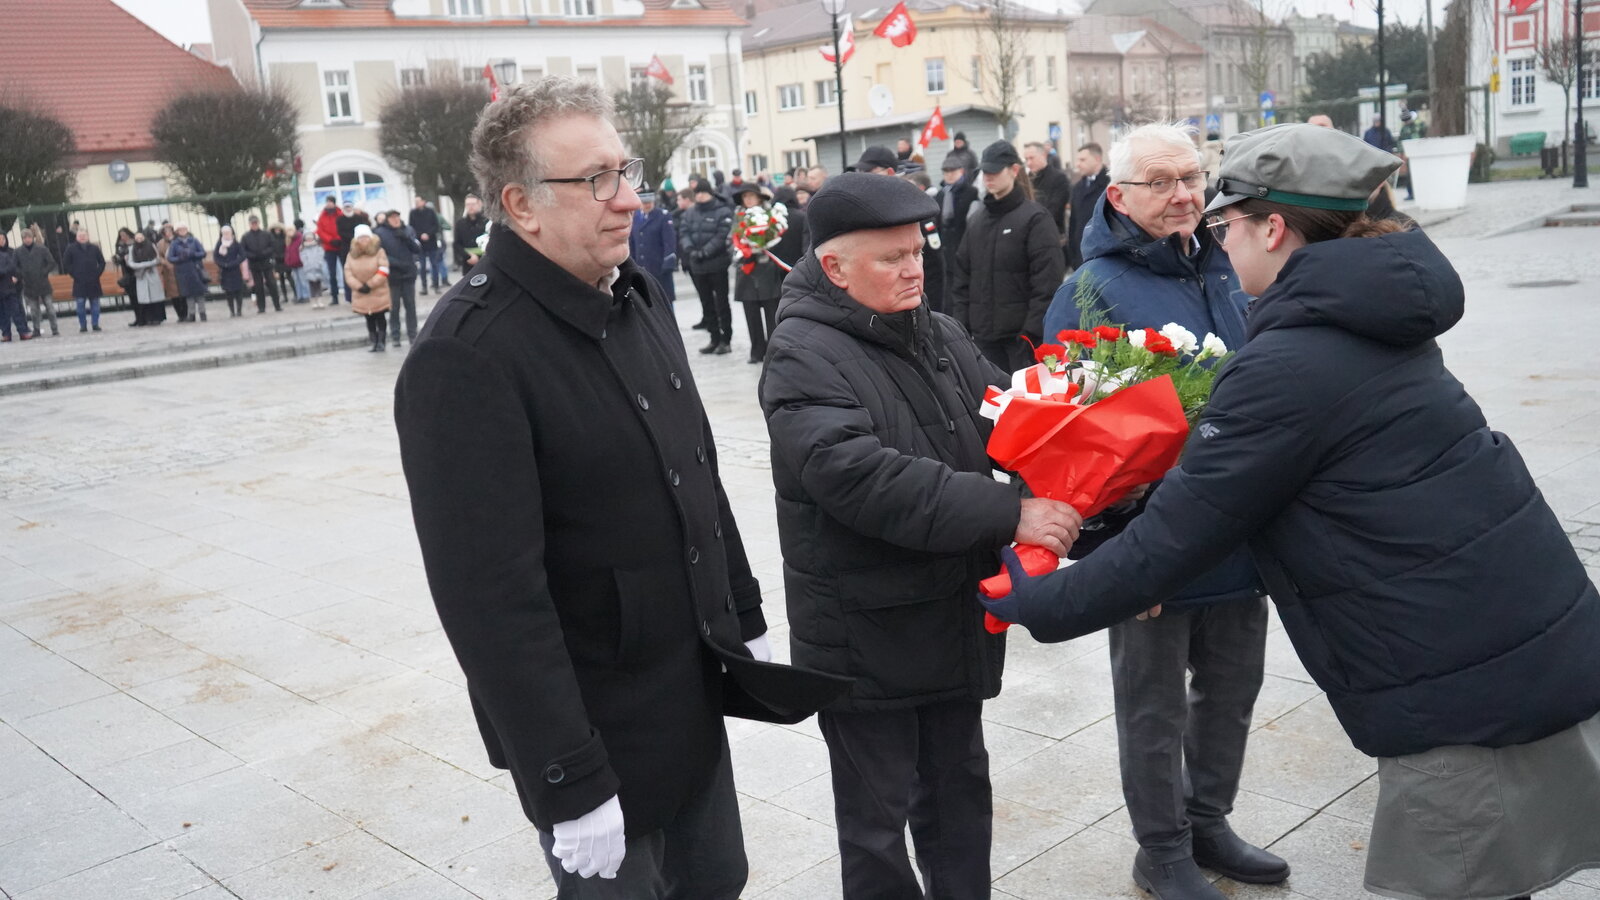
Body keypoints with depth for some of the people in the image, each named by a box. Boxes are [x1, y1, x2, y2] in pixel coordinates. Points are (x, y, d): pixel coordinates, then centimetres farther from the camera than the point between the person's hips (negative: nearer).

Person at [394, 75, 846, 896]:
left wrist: (745, 622, 15)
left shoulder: (638, 299, 5)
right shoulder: (466, 356, -23)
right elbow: (492, 595, -25)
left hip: (695, 695, 8)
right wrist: (570, 788, -22)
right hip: (596, 730, -7)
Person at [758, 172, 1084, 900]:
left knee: (959, 791, 23)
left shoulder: (940, 335, 7)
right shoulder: (805, 356, -18)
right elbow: (865, 480, -30)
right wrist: (1011, 514, -31)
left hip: (956, 617, 7)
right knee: (878, 816, 11)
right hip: (864, 636, -7)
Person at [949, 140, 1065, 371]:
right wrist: (961, 325, 4)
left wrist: (1033, 331, -17)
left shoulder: (1035, 218, -6)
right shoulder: (976, 222, 13)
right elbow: (962, 276, 13)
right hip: (983, 334, 6)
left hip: (1021, 333, -5)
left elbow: (1047, 281, -12)